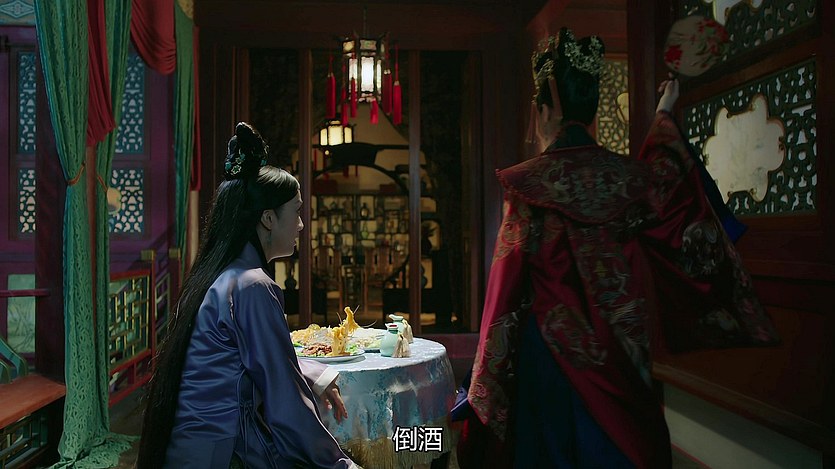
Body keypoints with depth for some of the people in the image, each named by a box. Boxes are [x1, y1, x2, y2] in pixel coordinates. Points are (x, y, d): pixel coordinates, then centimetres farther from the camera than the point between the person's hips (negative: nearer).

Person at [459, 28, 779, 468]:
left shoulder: (530, 182, -13)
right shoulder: (629, 175, -1)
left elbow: (509, 281, -13)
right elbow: (664, 172, 25)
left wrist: (488, 378, -4)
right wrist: (663, 115, 42)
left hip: (552, 347, -4)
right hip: (620, 354, 4)